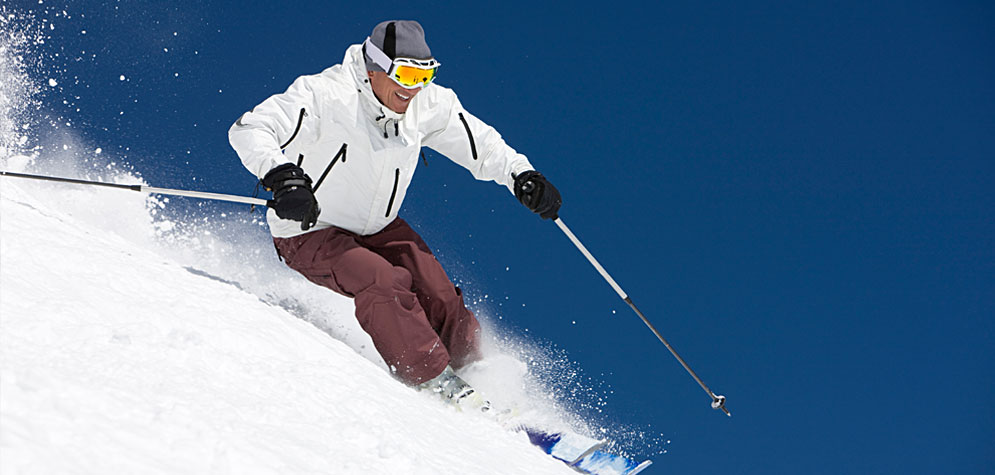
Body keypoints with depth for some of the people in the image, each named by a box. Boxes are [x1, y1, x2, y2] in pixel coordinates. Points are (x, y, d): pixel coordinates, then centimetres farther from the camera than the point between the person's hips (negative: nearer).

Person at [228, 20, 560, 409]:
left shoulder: (429, 104, -10)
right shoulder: (324, 96, -27)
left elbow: (479, 143, 4)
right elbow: (249, 130, -33)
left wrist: (521, 175, -13)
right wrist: (281, 176, -52)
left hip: (377, 228, 6)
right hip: (309, 232, -5)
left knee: (438, 295, -10)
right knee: (384, 283, -28)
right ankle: (437, 383, -22)